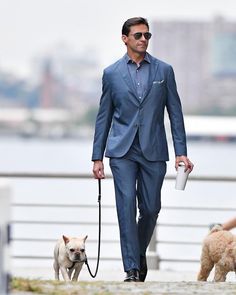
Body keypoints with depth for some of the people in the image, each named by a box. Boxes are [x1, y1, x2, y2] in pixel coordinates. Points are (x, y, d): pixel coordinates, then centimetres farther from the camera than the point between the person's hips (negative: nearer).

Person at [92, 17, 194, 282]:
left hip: (153, 150, 1)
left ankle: (139, 253, 31)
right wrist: (97, 157, 5)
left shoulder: (164, 71, 5)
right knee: (126, 206, -10)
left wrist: (181, 151, -2)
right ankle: (132, 268, -9)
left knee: (150, 209, 4)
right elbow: (104, 117, 8)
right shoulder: (112, 74, 4)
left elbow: (175, 112, 5)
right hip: (122, 150, -1)